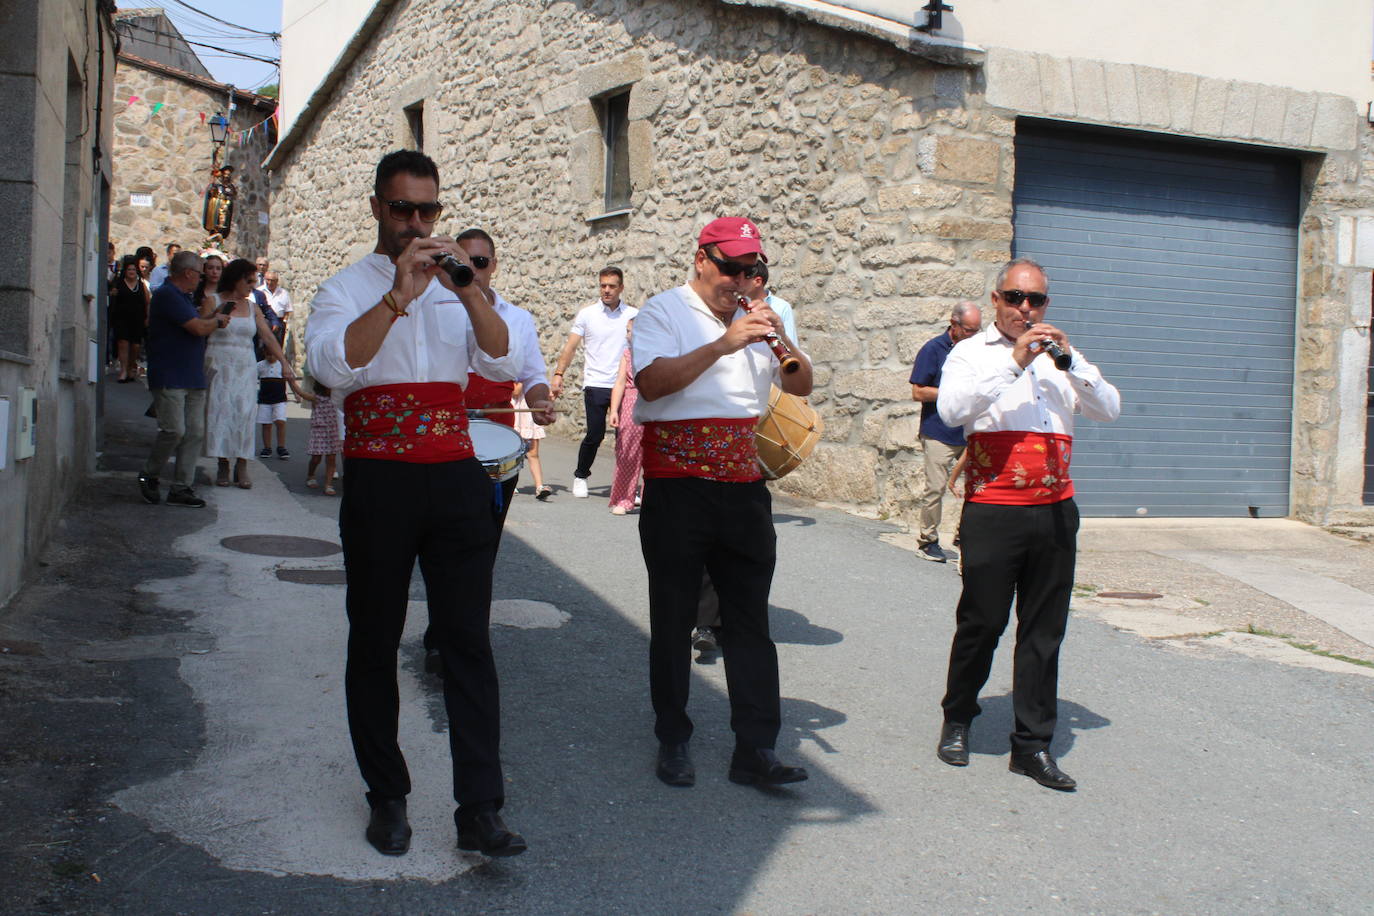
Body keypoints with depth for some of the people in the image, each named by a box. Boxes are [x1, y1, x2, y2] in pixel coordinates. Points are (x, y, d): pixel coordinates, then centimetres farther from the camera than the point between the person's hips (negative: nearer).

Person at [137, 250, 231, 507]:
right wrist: (218, 321, 0)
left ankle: (181, 488, 7)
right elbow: (198, 328, -17)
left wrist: (213, 320, 8)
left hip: (193, 378, 10)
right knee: (174, 430, -12)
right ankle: (149, 476, 10)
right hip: (169, 378, -10)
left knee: (195, 432, 3)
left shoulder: (182, 297, 20)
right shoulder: (167, 295, -12)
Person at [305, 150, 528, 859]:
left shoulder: (458, 289, 14)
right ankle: (386, 797, 23)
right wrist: (397, 296, -22)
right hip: (379, 481, -2)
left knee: (469, 642, 0)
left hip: (456, 480, 2)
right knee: (375, 645, 8)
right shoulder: (346, 289, 4)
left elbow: (505, 365, -2)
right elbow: (332, 366, -16)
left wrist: (470, 291, -15)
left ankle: (480, 811, 3)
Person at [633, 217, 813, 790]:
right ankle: (673, 740, 20)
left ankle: (756, 749, 7)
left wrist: (783, 342, -7)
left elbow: (801, 387, 12)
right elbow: (651, 381, -19)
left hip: (743, 485, 4)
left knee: (750, 622, 3)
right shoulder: (666, 312, -1)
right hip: (677, 488, -4)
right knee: (673, 619, 7)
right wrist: (724, 343, -23)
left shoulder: (757, 317, 15)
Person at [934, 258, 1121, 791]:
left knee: (1044, 630, 5)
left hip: (1055, 511, 4)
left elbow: (1109, 411, 8)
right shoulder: (973, 352, 5)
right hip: (992, 512, -4)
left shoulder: (1059, 359, 18)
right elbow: (951, 410, -15)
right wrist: (1014, 361, -17)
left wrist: (1071, 360, -6)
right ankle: (957, 721, 24)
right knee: (982, 623, 3)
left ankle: (1032, 745, 12)